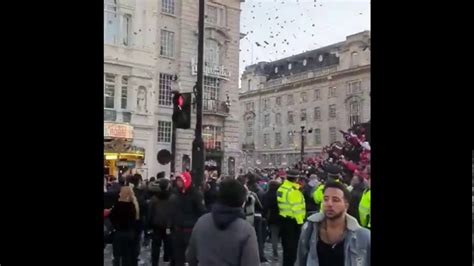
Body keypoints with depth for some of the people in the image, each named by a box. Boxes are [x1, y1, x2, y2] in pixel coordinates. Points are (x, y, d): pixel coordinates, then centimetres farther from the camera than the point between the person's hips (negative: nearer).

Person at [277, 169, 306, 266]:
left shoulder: (281, 188, 7)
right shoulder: (293, 191, -21)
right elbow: (297, 209, -21)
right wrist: (300, 222, -17)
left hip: (284, 219, 9)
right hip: (293, 221, -9)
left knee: (286, 243, 19)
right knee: (292, 245, 1)